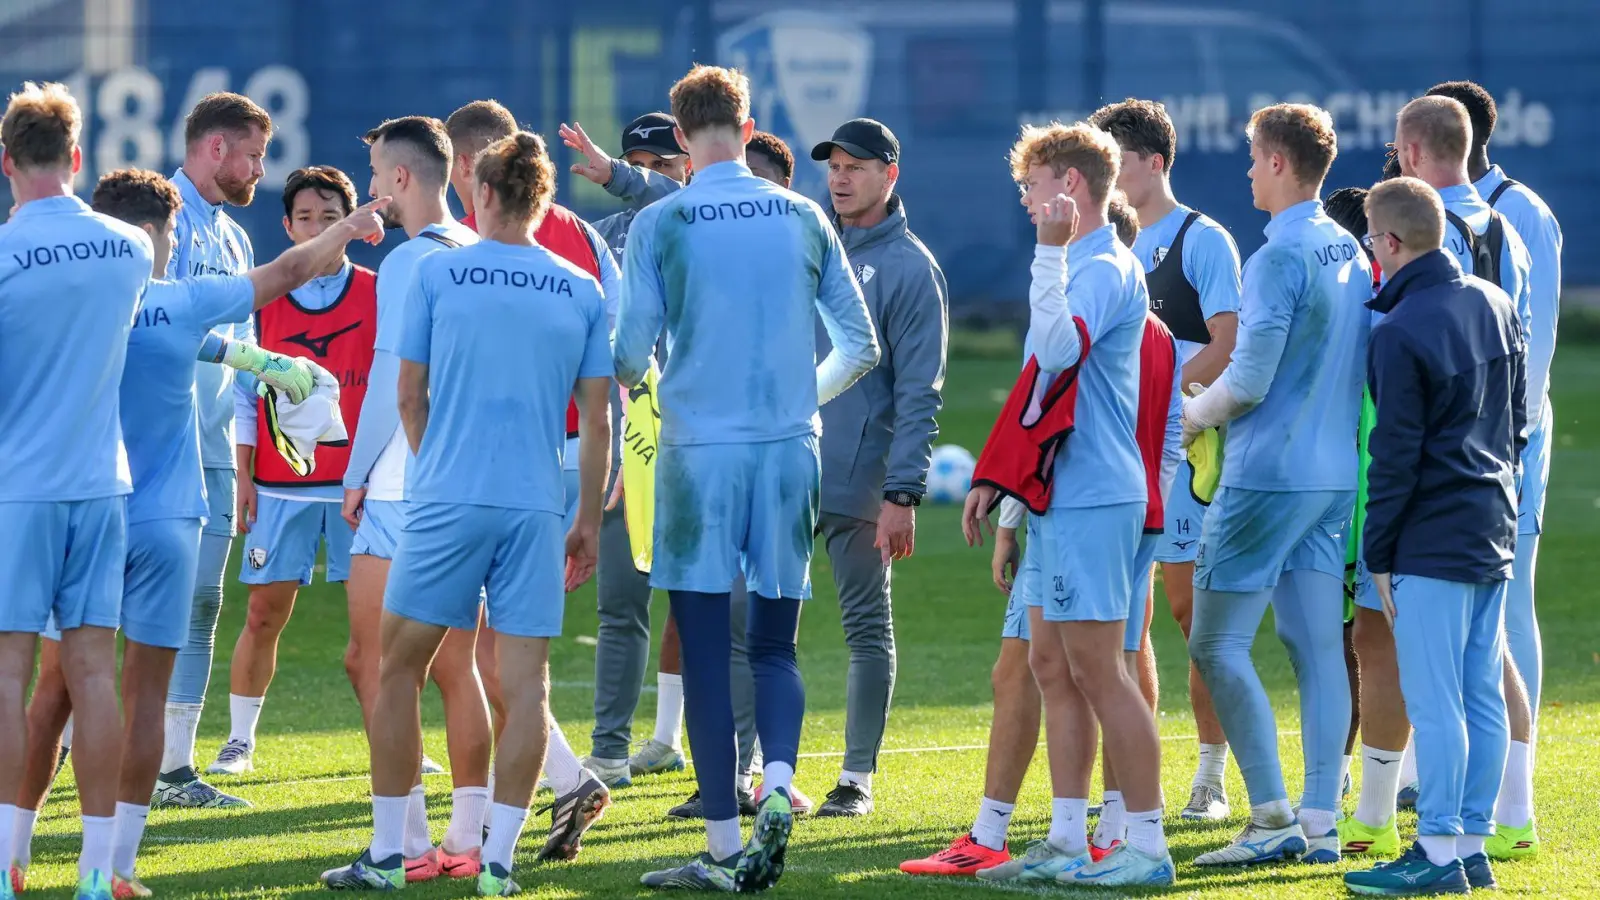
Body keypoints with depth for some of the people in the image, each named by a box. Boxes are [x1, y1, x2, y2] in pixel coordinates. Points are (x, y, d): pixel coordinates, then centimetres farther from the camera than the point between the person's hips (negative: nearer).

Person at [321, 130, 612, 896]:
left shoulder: (436, 274, 0)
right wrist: (589, 521, 13)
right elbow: (596, 422, 6)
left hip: (446, 498, -2)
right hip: (536, 508, 2)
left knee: (399, 669, 8)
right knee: (525, 682, 3)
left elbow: (409, 396, 6)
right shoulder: (584, 294, 6)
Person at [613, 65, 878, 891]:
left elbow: (630, 354, -5)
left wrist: (624, 376, 19)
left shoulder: (658, 225, -5)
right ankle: (778, 785, -14)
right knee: (775, 645, 12)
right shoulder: (803, 218, 5)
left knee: (704, 651, 2)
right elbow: (860, 344, 11)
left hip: (699, 450, -3)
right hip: (789, 450, 3)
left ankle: (724, 850, 1)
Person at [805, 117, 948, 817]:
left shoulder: (911, 268, -4)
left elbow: (919, 392, -8)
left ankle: (857, 777, 9)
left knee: (867, 627, 4)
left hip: (859, 480, -5)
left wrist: (903, 494, -15)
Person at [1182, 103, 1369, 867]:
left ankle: (1273, 816, -7)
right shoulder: (1352, 254, 10)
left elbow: (1248, 381, -16)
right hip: (1335, 474, 8)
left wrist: (1185, 418, 1)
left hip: (1268, 474, -8)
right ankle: (1320, 823, 4)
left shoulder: (1278, 260, -15)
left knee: (1216, 643, -2)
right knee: (1317, 646, 6)